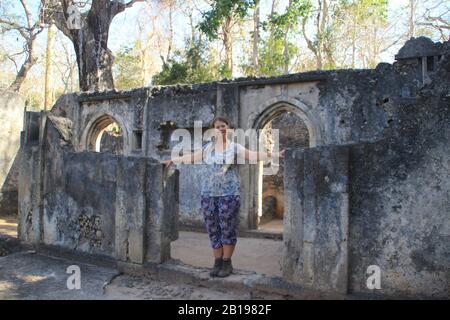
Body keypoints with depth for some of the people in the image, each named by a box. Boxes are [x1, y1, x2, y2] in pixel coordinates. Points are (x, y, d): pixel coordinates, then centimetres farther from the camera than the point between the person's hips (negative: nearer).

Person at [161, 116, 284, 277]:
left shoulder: (235, 147, 1)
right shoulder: (208, 147, 11)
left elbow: (253, 155, -11)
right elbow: (190, 157, 19)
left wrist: (272, 155, -24)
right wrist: (172, 160, 24)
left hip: (229, 194, -3)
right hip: (209, 193, 3)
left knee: (227, 228, 0)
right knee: (213, 229, 6)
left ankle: (227, 263, 13)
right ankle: (217, 262, 17)